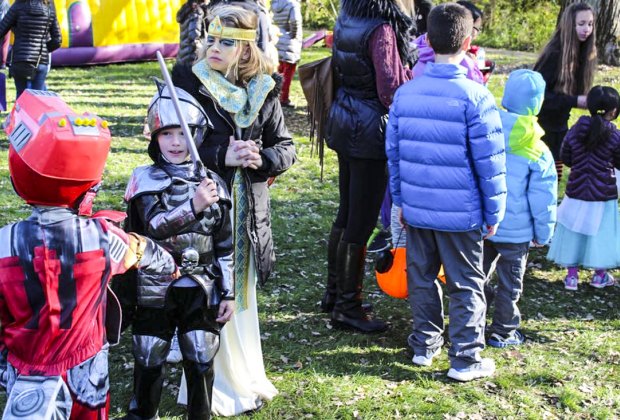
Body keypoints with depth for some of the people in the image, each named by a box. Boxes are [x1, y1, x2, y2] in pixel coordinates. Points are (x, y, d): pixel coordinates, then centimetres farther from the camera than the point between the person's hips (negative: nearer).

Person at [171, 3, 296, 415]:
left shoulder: (263, 90, 2)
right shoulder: (187, 83, -7)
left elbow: (286, 148, 7)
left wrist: (262, 158, -14)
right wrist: (221, 157, -21)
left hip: (249, 212, 3)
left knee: (242, 296, 16)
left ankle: (244, 379, 34)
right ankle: (211, 386, 19)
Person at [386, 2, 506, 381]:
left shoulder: (405, 93, 0)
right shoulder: (475, 97, -15)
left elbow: (393, 152, 7)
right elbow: (490, 163, -12)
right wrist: (494, 213, -1)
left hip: (417, 209, 5)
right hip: (461, 214, -4)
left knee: (422, 277, 18)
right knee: (466, 285, 8)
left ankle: (424, 344, 30)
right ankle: (466, 359, 14)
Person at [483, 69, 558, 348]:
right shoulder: (538, 152, -15)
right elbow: (543, 199, -9)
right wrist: (543, 234, 4)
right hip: (515, 231, -3)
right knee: (510, 283, 12)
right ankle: (503, 332, 23)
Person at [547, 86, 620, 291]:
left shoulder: (575, 130, -6)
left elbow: (565, 157, 3)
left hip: (576, 192, 2)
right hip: (603, 195, -2)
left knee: (573, 232, 11)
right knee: (601, 233, 12)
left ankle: (572, 275, 17)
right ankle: (600, 275, 25)